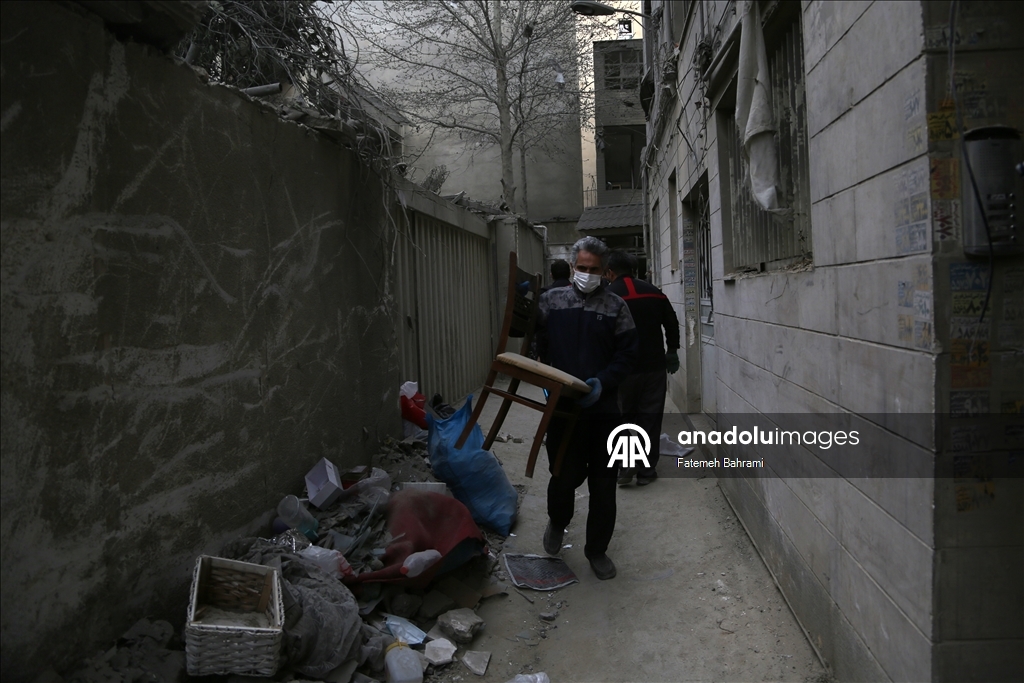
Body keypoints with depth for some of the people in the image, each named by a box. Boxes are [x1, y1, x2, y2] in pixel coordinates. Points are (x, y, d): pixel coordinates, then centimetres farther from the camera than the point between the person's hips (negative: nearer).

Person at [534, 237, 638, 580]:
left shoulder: (615, 306, 3)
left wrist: (603, 382, -15)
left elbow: (627, 352, -1)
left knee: (603, 483, 8)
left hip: (603, 407, 1)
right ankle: (557, 523, 37)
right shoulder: (552, 300, 5)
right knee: (565, 476, 3)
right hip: (562, 406, 0)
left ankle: (597, 550, 27)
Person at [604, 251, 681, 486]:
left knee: (622, 417, 11)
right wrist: (672, 350, 25)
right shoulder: (654, 292, 5)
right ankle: (647, 471, 12)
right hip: (654, 367, 2)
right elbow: (672, 323, 11)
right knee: (650, 418, 8)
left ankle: (623, 467, 4)